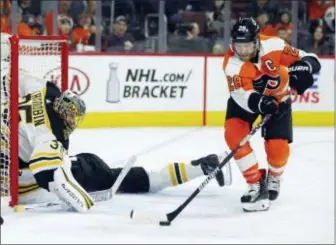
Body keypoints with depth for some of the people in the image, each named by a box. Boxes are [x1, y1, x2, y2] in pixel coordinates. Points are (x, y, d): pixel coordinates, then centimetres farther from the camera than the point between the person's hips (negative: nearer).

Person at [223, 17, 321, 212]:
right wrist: (260, 103, -60)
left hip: (278, 98, 0)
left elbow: (310, 60, -22)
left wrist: (302, 69, -45)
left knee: (278, 147, -11)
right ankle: (256, 184, -12)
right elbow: (243, 96, -39)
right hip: (246, 98, 1)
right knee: (233, 134, -23)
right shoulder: (232, 63, -28)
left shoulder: (273, 46, -29)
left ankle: (273, 178, 25)